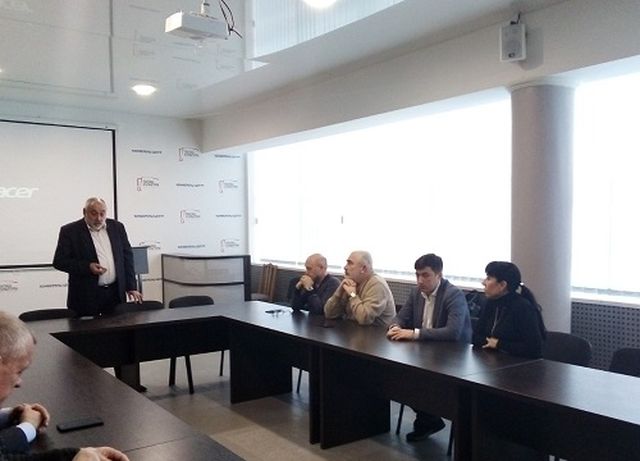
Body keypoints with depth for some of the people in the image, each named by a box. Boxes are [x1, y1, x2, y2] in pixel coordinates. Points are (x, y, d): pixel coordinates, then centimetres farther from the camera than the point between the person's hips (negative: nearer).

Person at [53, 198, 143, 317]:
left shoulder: (117, 227, 8)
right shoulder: (70, 231, -3)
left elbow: (127, 257, 11)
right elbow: (59, 261, -5)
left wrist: (131, 287, 6)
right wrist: (87, 267, -18)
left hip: (116, 293, 3)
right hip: (85, 296, -3)